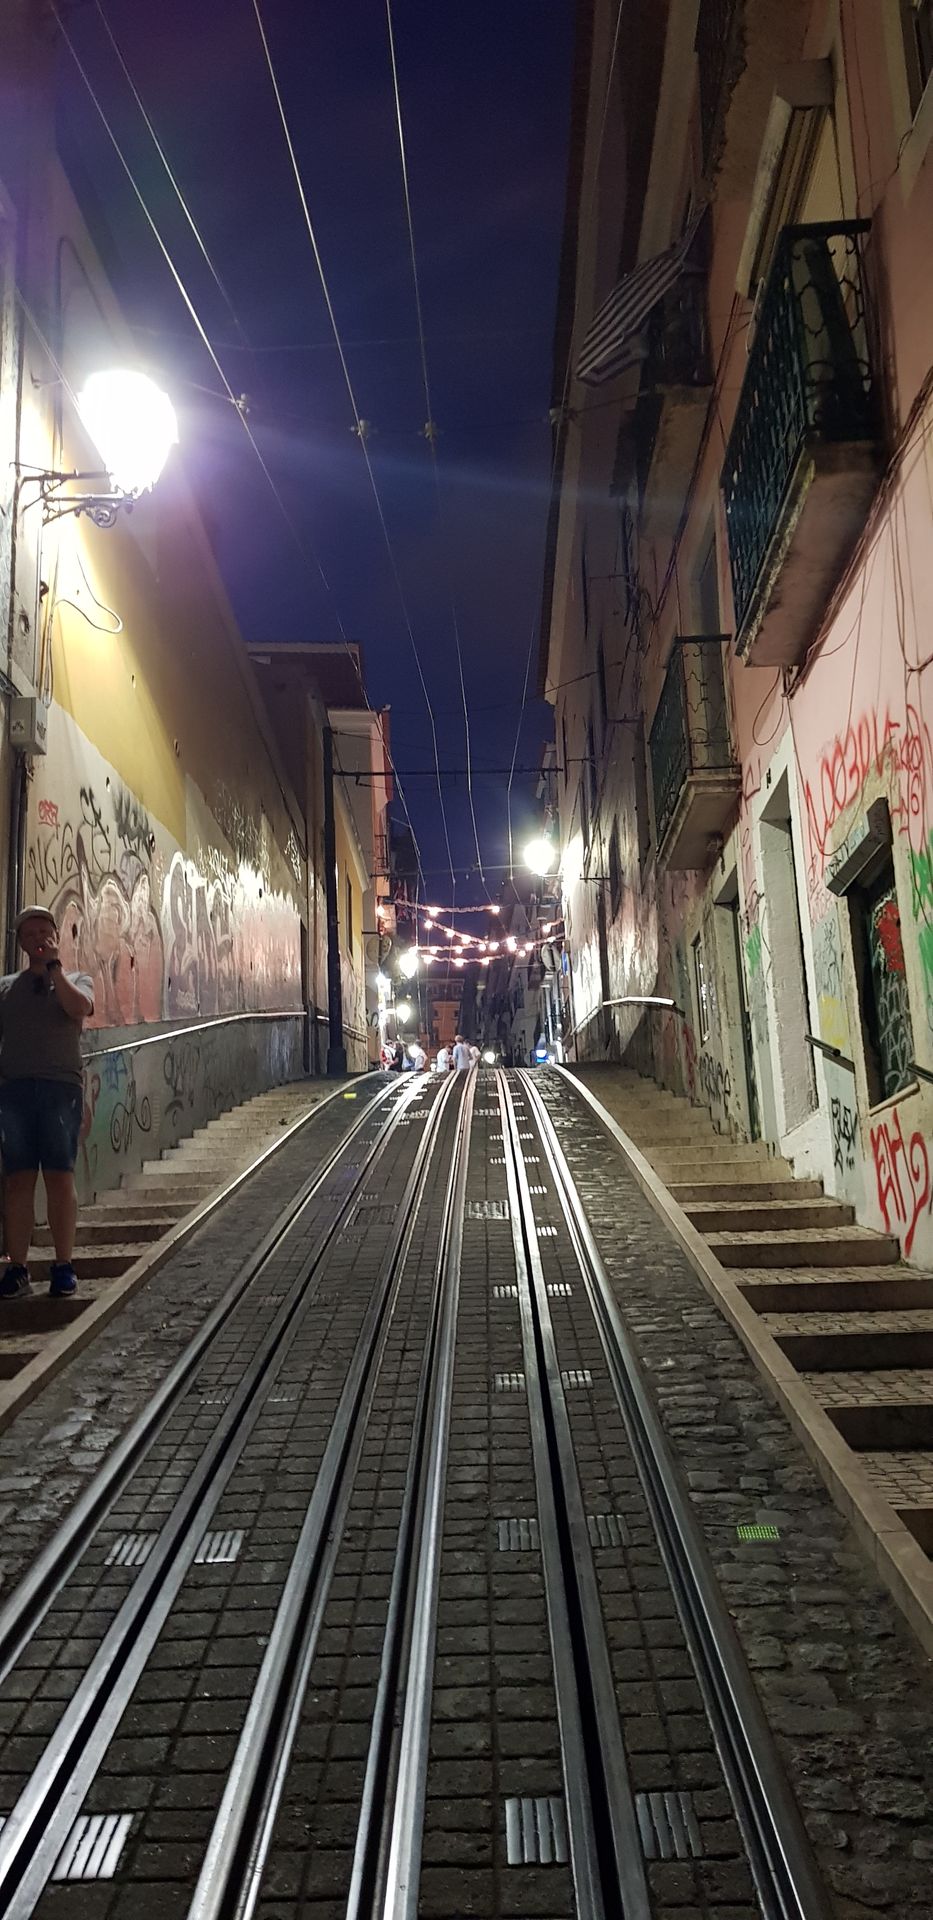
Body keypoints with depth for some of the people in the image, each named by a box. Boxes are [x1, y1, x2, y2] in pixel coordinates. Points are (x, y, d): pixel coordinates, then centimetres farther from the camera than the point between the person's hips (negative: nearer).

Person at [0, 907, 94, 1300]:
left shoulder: (75, 979, 13)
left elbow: (79, 1008, -10)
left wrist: (54, 965, -6)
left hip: (61, 1086, -1)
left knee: (60, 1176, -4)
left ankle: (64, 1265, 0)